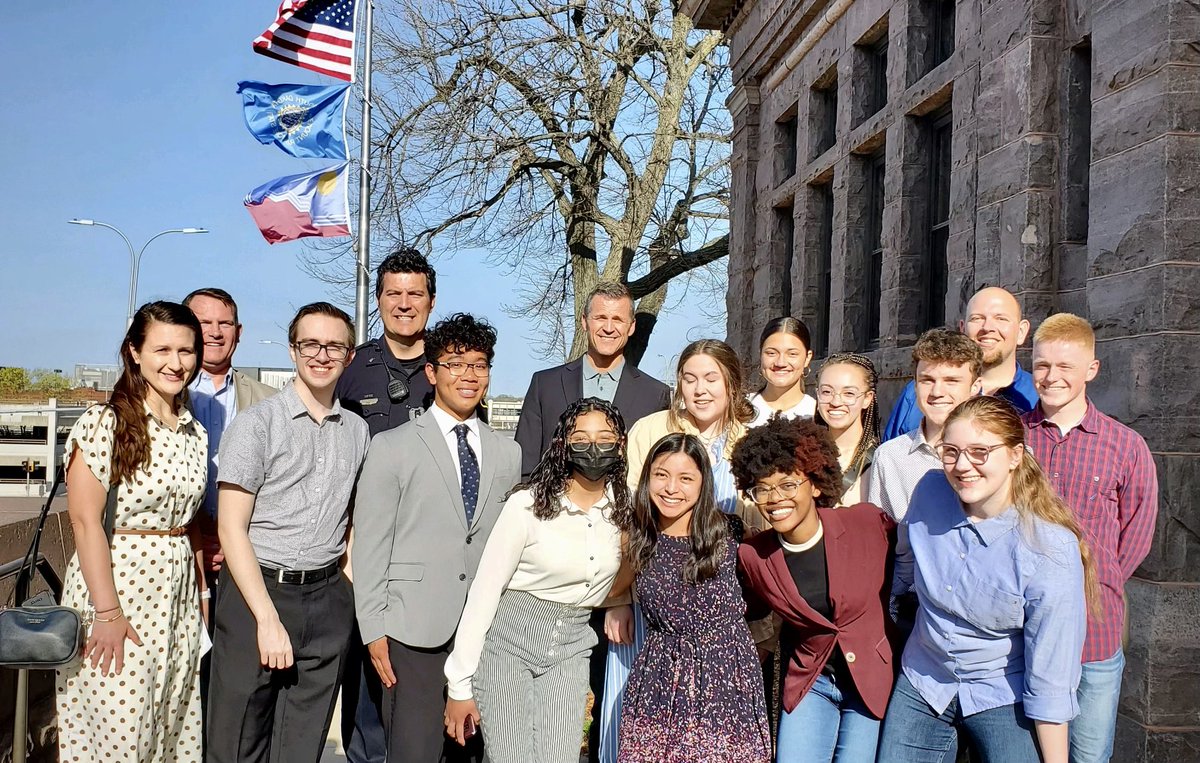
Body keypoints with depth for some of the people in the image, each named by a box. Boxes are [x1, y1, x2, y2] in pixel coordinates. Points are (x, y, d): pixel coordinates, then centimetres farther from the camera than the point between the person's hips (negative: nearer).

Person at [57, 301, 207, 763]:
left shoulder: (195, 433, 9)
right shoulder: (104, 423, -10)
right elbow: (86, 521, -14)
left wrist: (201, 599, 9)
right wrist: (108, 614, -17)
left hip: (177, 595, 6)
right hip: (115, 584, -6)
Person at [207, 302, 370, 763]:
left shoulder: (358, 431, 9)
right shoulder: (256, 424, -3)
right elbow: (231, 529, -7)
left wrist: (346, 586, 4)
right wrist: (268, 618, -12)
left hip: (328, 599, 3)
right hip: (257, 590, -3)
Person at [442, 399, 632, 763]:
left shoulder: (624, 507, -3)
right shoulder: (527, 504, -15)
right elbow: (484, 590, -12)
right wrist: (459, 683, -11)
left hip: (570, 650, 4)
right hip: (508, 640, -3)